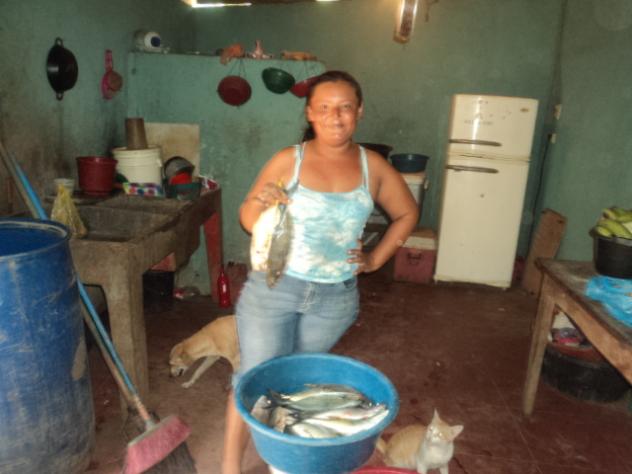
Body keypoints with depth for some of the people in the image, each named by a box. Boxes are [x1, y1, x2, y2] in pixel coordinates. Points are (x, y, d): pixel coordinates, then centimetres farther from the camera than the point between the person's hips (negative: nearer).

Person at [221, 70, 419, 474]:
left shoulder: (373, 167, -2)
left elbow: (408, 214, 12)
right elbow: (249, 220, -3)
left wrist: (376, 259, 5)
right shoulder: (288, 160, -9)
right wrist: (260, 204, -26)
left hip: (335, 297, 2)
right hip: (274, 288, -2)